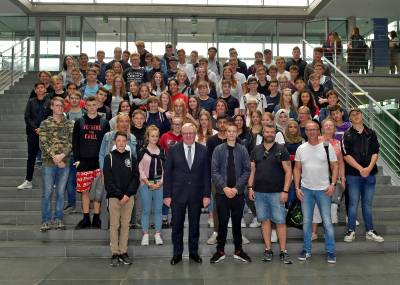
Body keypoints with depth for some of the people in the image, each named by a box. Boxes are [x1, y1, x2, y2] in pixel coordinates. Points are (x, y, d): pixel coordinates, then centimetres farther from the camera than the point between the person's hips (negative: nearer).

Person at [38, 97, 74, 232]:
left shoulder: (69, 124, 7)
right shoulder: (45, 123, 2)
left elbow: (71, 142, -1)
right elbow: (43, 143, -6)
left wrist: (62, 155, -16)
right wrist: (54, 157, -13)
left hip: (64, 163, 2)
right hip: (48, 163, -1)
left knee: (60, 192, 9)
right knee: (47, 192, 3)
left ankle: (58, 219, 20)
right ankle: (46, 220, 14)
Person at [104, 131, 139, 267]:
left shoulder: (132, 158, 6)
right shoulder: (109, 157, 1)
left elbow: (136, 178, 2)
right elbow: (108, 180, -4)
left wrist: (128, 194, -9)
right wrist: (119, 195, -10)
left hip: (129, 197, 2)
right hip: (114, 197, -2)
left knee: (125, 225, 7)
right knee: (114, 225, 2)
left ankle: (123, 252, 15)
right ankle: (115, 253, 10)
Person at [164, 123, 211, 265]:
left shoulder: (203, 150, 1)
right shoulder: (174, 150, -2)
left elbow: (206, 174, 1)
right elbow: (167, 173, -1)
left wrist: (206, 195, -3)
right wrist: (167, 195, -5)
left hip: (196, 194, 1)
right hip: (178, 194, -1)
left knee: (194, 224, 12)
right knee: (177, 225, 7)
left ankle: (193, 252, 27)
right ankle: (177, 253, 22)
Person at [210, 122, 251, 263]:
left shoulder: (242, 150, 2)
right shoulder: (218, 149, 0)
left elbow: (246, 170, -1)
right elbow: (214, 171, -4)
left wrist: (236, 188, -10)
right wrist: (224, 187, -13)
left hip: (238, 192, 1)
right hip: (222, 192, -1)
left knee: (237, 221, 10)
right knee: (222, 221, 5)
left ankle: (238, 250, 23)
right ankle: (220, 251, 17)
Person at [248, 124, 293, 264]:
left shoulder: (281, 150, 0)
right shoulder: (256, 150, 10)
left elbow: (288, 171, -3)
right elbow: (252, 170, 12)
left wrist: (285, 191, -10)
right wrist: (250, 187, 2)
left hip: (276, 192, -3)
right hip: (259, 192, 3)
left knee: (280, 221, -2)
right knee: (264, 220, 8)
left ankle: (283, 251, 8)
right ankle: (268, 250, 18)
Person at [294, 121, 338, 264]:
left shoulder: (327, 147, -2)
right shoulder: (301, 149, 5)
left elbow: (335, 166, -1)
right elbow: (297, 169, 7)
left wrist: (332, 184, -12)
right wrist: (297, 188, 0)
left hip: (323, 189, -2)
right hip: (306, 190, 2)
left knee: (327, 222, 2)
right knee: (306, 222, 10)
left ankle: (330, 251, 15)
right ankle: (306, 250, 22)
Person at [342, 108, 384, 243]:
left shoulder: (371, 133, 8)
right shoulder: (347, 135, -1)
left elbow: (375, 152, 3)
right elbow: (346, 155, -7)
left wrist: (369, 167, -12)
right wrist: (361, 169, -15)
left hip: (370, 174, 3)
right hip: (353, 174, -2)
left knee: (368, 204, 10)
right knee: (353, 203, 2)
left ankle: (370, 231, 20)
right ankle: (351, 231, 13)